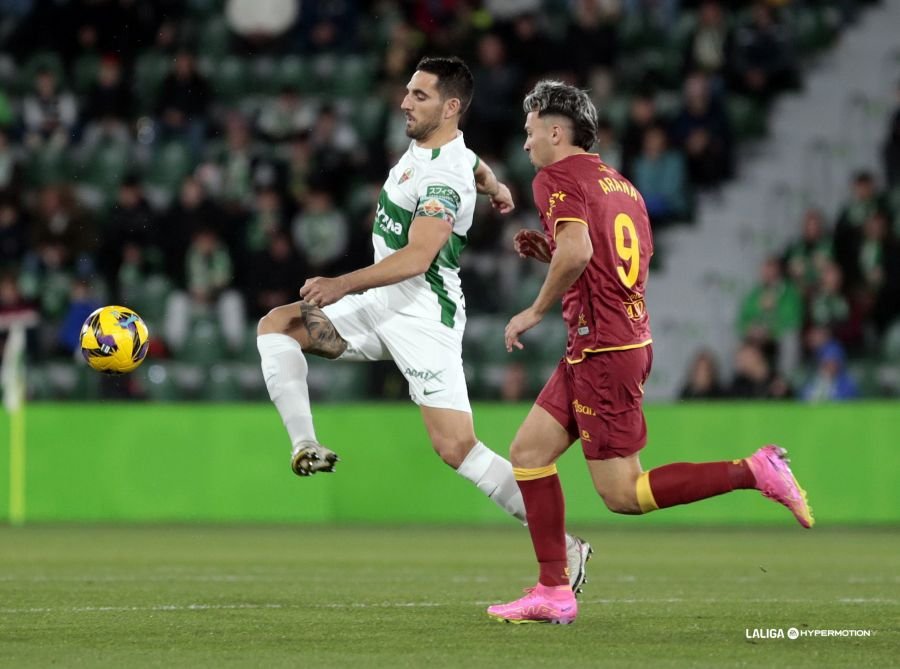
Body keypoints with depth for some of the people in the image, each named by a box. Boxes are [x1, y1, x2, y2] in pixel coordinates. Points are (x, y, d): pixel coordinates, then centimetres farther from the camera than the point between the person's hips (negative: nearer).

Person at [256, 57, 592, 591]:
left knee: (457, 449, -15)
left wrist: (344, 284, -36)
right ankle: (306, 448, -15)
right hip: (382, 306, 10)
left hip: (424, 316, -10)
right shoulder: (427, 146, 10)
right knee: (276, 326, -3)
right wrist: (495, 188, 57)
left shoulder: (443, 176, -19)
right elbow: (479, 170, 34)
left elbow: (418, 256, -29)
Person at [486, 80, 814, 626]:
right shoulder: (620, 183, 17)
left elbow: (577, 251, -26)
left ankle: (756, 472, -11)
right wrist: (548, 252, 19)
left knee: (623, 494, -6)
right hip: (633, 338, 10)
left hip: (602, 348, -10)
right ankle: (554, 593, 10)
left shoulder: (556, 178, -9)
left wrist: (536, 311, -13)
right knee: (528, 451, 11)